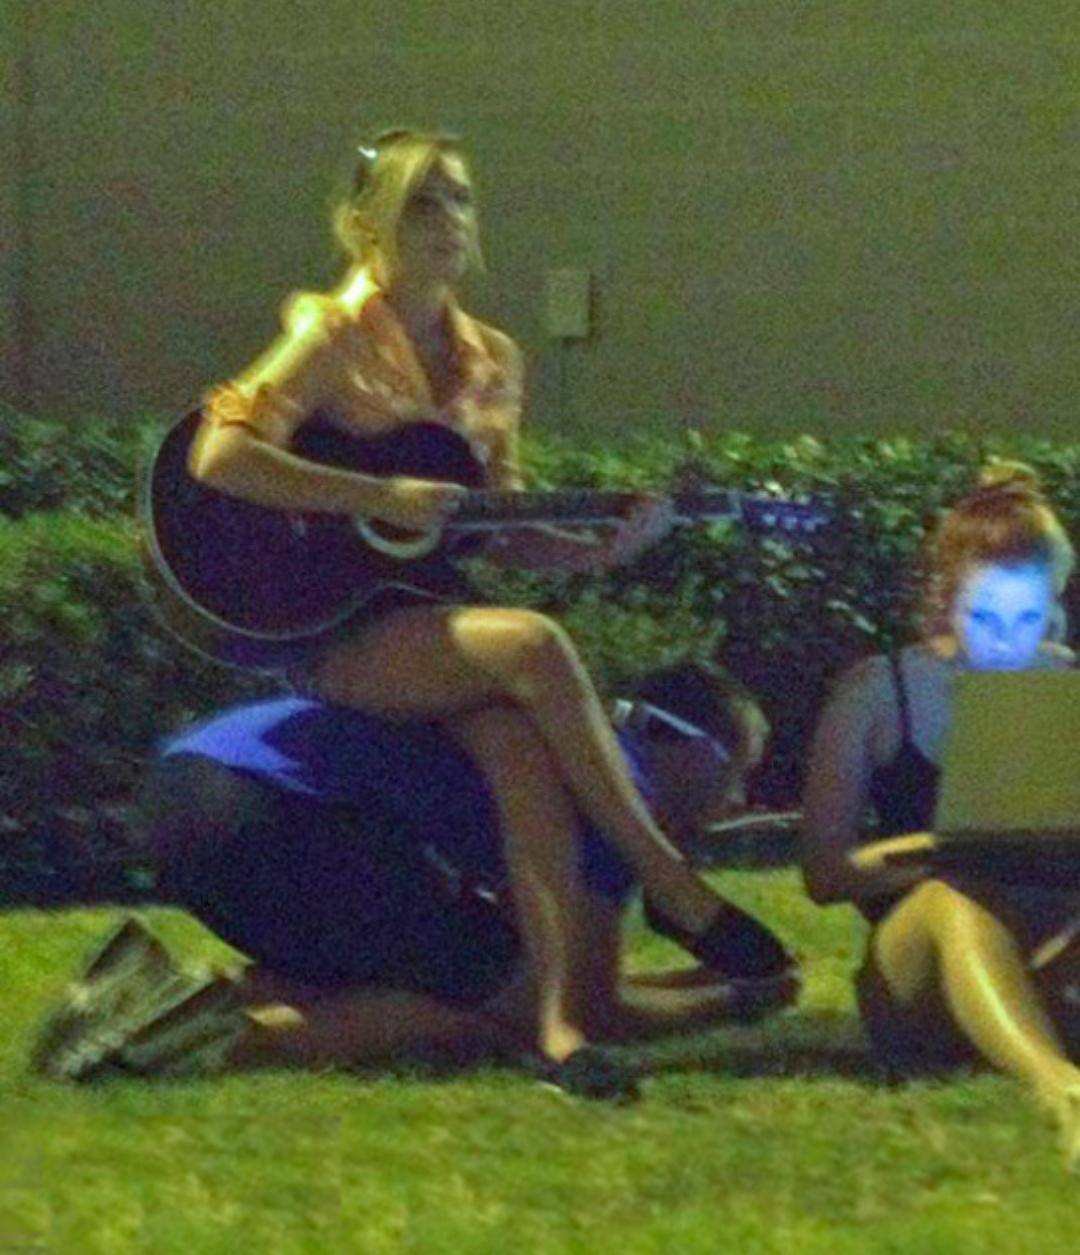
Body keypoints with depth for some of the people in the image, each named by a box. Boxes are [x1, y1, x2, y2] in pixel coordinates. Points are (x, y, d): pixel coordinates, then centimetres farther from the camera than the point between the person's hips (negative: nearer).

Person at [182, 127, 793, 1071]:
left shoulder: (490, 361, 14)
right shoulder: (336, 337, -4)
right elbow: (219, 458, -16)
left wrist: (602, 551, -2)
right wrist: (382, 500, -18)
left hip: (440, 617, 5)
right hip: (333, 630, -5)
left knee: (522, 742, -28)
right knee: (534, 646, -31)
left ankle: (562, 1015, -35)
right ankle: (670, 885, -22)